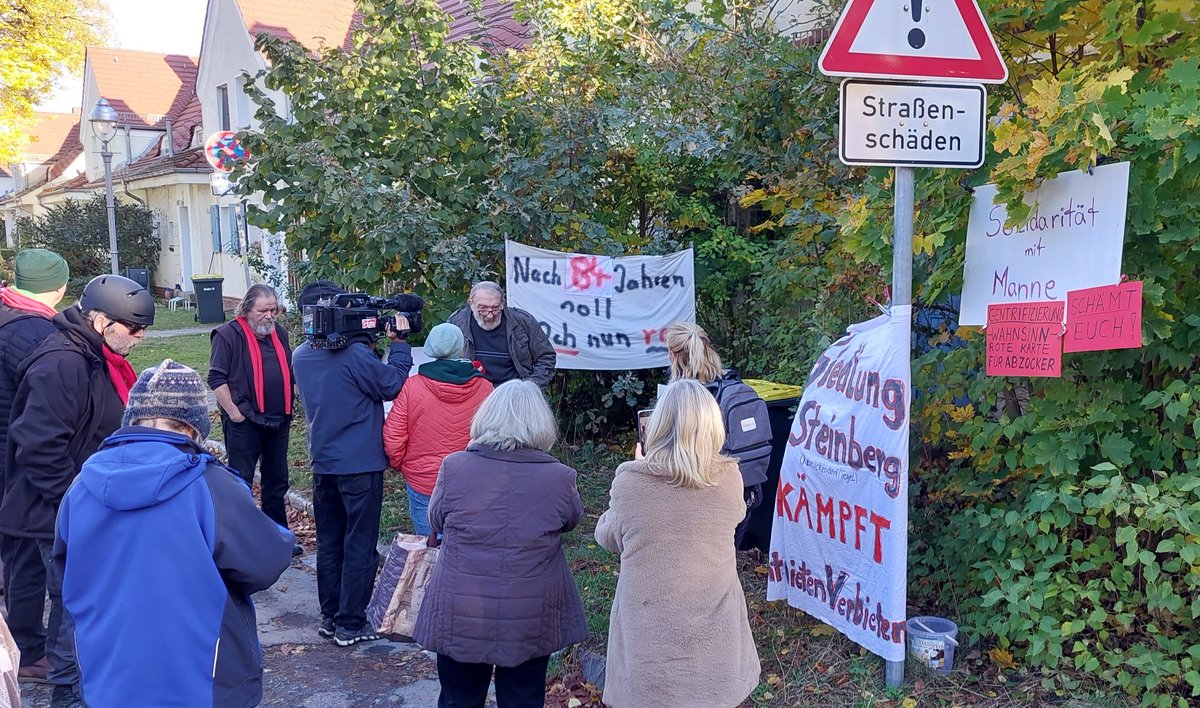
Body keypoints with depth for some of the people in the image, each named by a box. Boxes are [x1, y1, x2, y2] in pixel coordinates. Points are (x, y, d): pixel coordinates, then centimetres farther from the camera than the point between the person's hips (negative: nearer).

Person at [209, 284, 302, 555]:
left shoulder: (279, 333, 12)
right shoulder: (228, 335, -8)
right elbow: (216, 378, -12)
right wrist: (233, 411, -15)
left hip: (278, 421, 6)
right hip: (244, 422, -6)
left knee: (277, 481, 14)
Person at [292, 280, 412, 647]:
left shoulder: (301, 356, 2)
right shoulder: (354, 355, -21)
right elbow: (391, 385, -11)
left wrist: (366, 343, 2)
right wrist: (399, 343, -3)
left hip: (323, 464, 7)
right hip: (361, 465, -7)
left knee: (329, 543, 17)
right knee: (360, 547, 4)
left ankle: (329, 617, 26)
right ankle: (350, 624, 11)